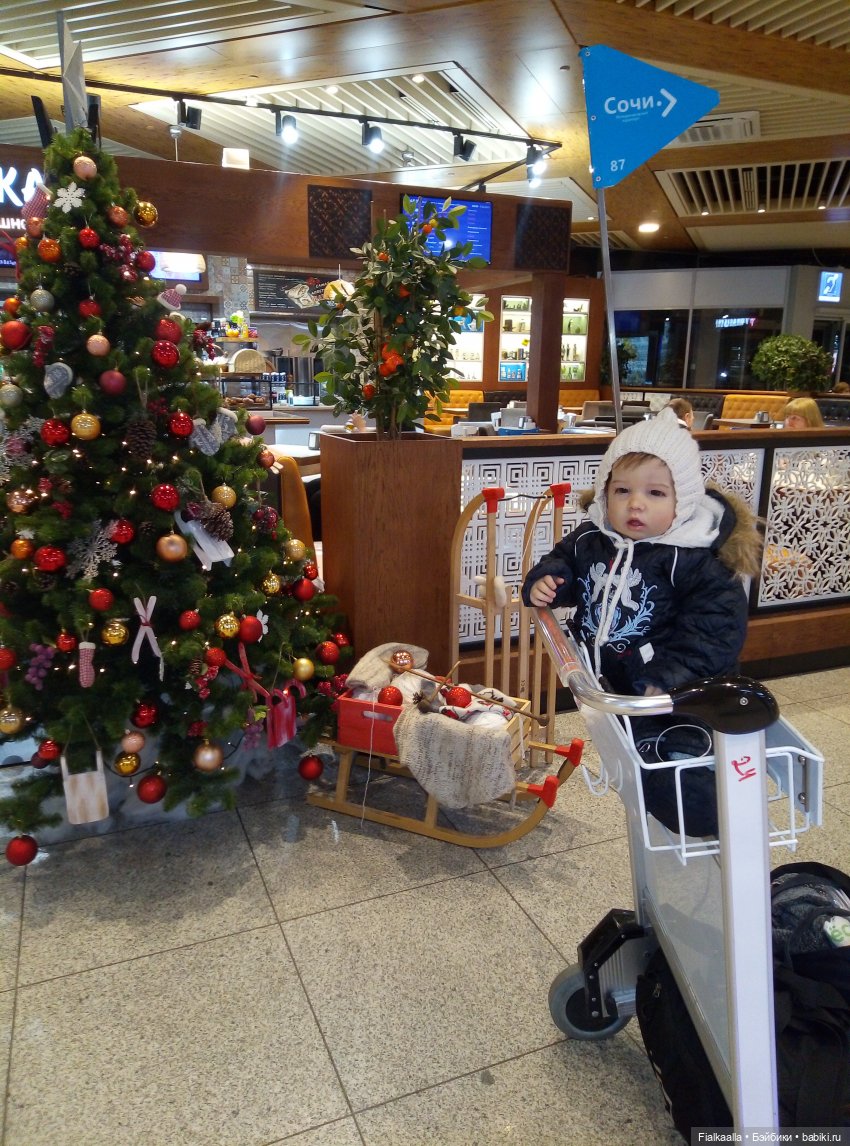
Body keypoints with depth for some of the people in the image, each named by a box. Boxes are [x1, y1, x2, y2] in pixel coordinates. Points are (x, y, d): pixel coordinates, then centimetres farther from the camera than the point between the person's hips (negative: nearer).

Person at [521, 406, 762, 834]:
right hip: (604, 680, 6)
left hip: (668, 690, -5)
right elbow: (564, 561, 17)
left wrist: (670, 677, -27)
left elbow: (714, 626, -19)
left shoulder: (693, 558, -17)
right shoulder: (591, 539, -2)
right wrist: (543, 581, -6)